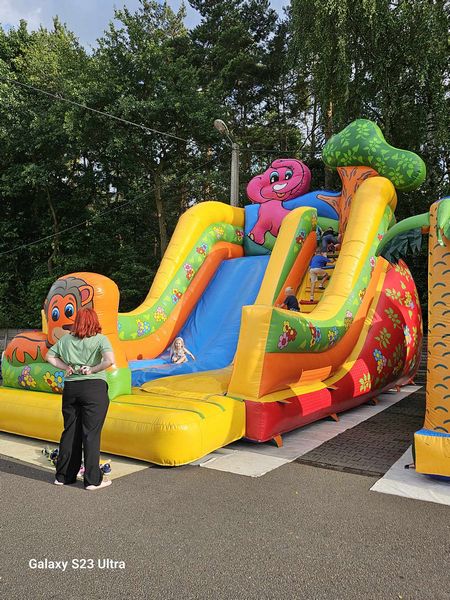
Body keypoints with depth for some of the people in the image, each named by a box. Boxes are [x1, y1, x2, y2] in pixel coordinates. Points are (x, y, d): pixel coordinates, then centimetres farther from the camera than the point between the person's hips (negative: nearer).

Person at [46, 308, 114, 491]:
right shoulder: (100, 339, -7)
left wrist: (66, 367, 7)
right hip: (94, 388, -4)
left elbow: (49, 356, 13)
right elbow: (110, 360, -22)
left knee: (70, 432, 15)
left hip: (70, 387, 5)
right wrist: (93, 370, -9)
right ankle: (93, 480, 10)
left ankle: (63, 476, 26)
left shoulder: (66, 339, 6)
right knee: (91, 433, 2)